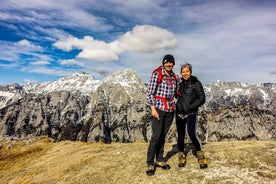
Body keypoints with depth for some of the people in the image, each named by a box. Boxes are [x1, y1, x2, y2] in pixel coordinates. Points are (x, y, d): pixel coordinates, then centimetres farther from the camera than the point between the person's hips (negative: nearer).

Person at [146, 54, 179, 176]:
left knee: (163, 135, 11)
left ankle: (159, 160, 24)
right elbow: (150, 92, -9)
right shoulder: (157, 73, -6)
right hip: (159, 108, -5)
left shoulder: (174, 76, 11)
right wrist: (153, 109, -15)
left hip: (170, 109, 5)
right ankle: (150, 163, 6)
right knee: (156, 135, -7)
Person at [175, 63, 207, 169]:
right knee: (180, 135, 7)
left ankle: (201, 156, 3)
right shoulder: (181, 83, 13)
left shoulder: (196, 83, -5)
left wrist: (190, 107, -15)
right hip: (179, 112, 5)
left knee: (192, 133, -18)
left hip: (191, 113, -5)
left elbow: (202, 99, -9)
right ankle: (181, 157, 22)